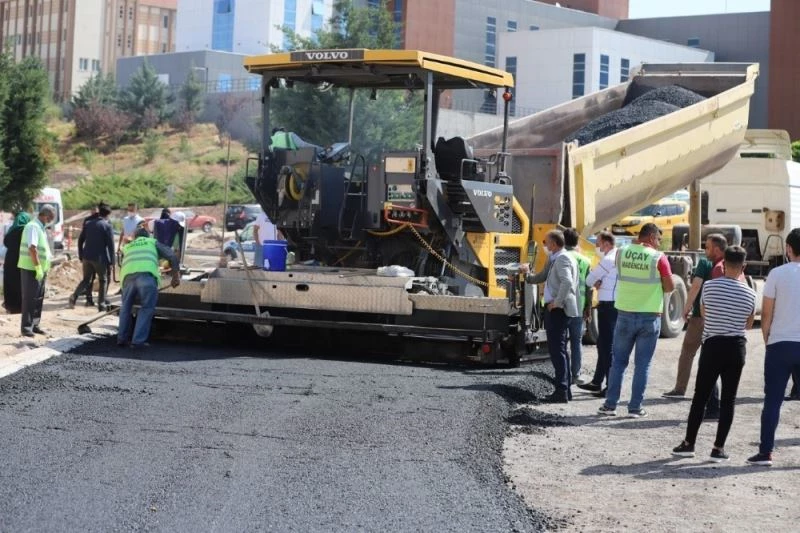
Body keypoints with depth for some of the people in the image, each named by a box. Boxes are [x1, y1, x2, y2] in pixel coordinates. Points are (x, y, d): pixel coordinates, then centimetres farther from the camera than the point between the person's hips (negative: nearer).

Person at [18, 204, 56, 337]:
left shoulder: (41, 228, 14)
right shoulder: (33, 227, -17)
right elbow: (32, 248, -25)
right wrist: (38, 267, -25)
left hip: (40, 269, 9)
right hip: (31, 269, -9)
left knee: (39, 298, 12)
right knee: (29, 298, -4)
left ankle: (35, 325, 20)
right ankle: (26, 327, 0)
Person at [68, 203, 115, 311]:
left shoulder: (88, 223, 8)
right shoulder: (107, 226, -8)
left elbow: (80, 240, 11)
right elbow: (110, 244, -9)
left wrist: (81, 255, 18)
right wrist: (111, 260, -3)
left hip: (87, 257, 4)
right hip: (100, 258, -4)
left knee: (86, 279, 16)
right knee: (103, 280, 13)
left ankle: (74, 297, -6)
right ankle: (101, 304, 9)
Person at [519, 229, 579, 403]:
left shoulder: (562, 259, -15)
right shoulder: (553, 259, 16)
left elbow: (567, 282, -30)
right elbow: (540, 278, 25)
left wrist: (557, 303, -24)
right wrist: (527, 273, 9)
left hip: (557, 310, -11)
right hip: (553, 309, 11)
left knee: (557, 350, -9)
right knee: (559, 350, 15)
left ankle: (561, 392, -9)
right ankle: (565, 390, 23)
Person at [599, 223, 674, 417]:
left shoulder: (621, 253, 0)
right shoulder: (658, 258, -10)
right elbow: (669, 287, -5)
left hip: (625, 314, 3)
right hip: (650, 316, -3)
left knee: (618, 361, 12)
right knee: (642, 364, 5)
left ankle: (610, 404, 13)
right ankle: (635, 407, 7)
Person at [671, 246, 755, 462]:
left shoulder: (709, 286, -6)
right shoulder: (749, 293, -3)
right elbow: (749, 324, 10)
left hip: (712, 345, -1)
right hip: (736, 348, 1)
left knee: (700, 396, 8)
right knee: (728, 399, 6)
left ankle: (688, 444, 13)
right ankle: (718, 448, 5)